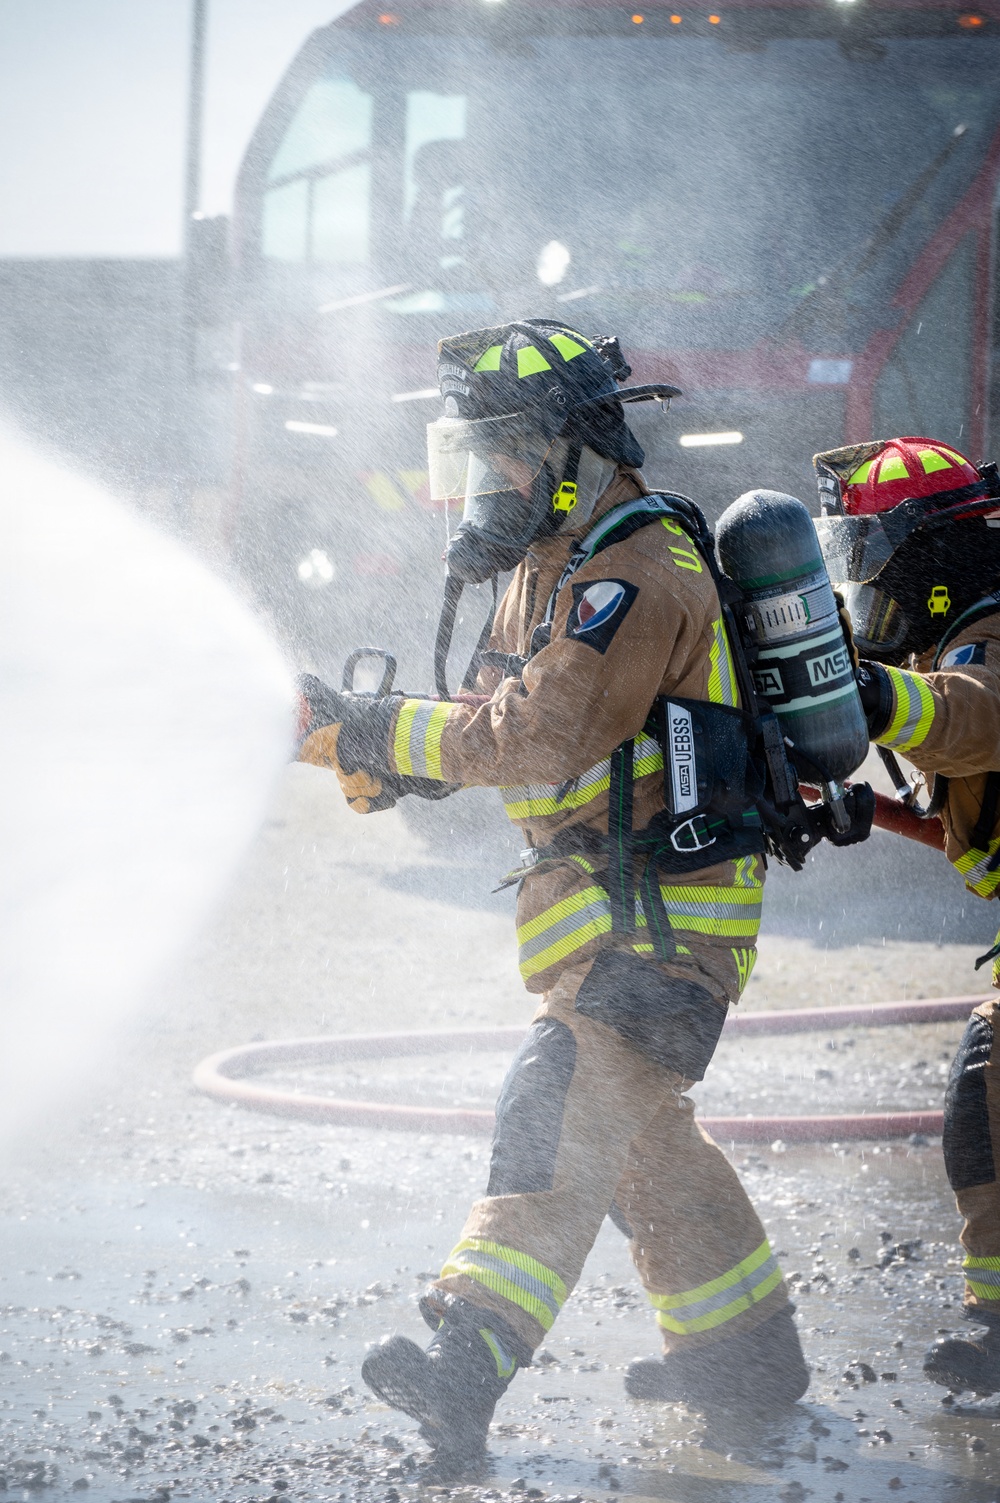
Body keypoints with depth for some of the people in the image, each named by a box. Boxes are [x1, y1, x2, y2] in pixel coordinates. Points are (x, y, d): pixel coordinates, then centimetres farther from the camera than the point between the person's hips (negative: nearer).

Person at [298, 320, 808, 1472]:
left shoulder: (638, 575, -20)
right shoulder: (556, 563, 13)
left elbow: (539, 734, -29)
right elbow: (517, 722, 18)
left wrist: (364, 733, -25)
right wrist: (399, 764, -1)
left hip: (659, 914, -11)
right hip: (605, 902, 11)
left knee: (562, 1118, -19)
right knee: (638, 1129, 19)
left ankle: (465, 1365, -30)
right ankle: (745, 1347, 32)